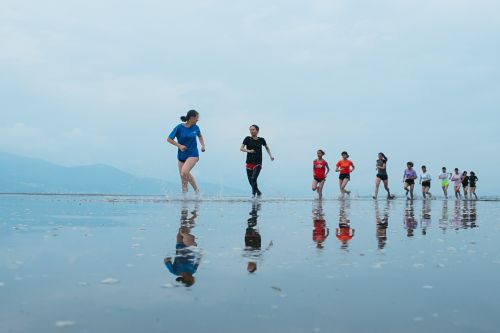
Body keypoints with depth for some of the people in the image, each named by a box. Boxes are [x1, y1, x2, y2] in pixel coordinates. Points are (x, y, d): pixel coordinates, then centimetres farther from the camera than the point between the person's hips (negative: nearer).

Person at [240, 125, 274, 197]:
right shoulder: (247, 139, -1)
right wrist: (248, 151, -24)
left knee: (253, 179, -20)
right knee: (250, 181, 5)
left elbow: (267, 147, 21)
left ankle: (254, 193, -5)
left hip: (258, 163, -1)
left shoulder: (261, 140, 3)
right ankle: (258, 192, 27)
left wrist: (270, 155, 11)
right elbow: (241, 148, -7)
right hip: (249, 163, 2)